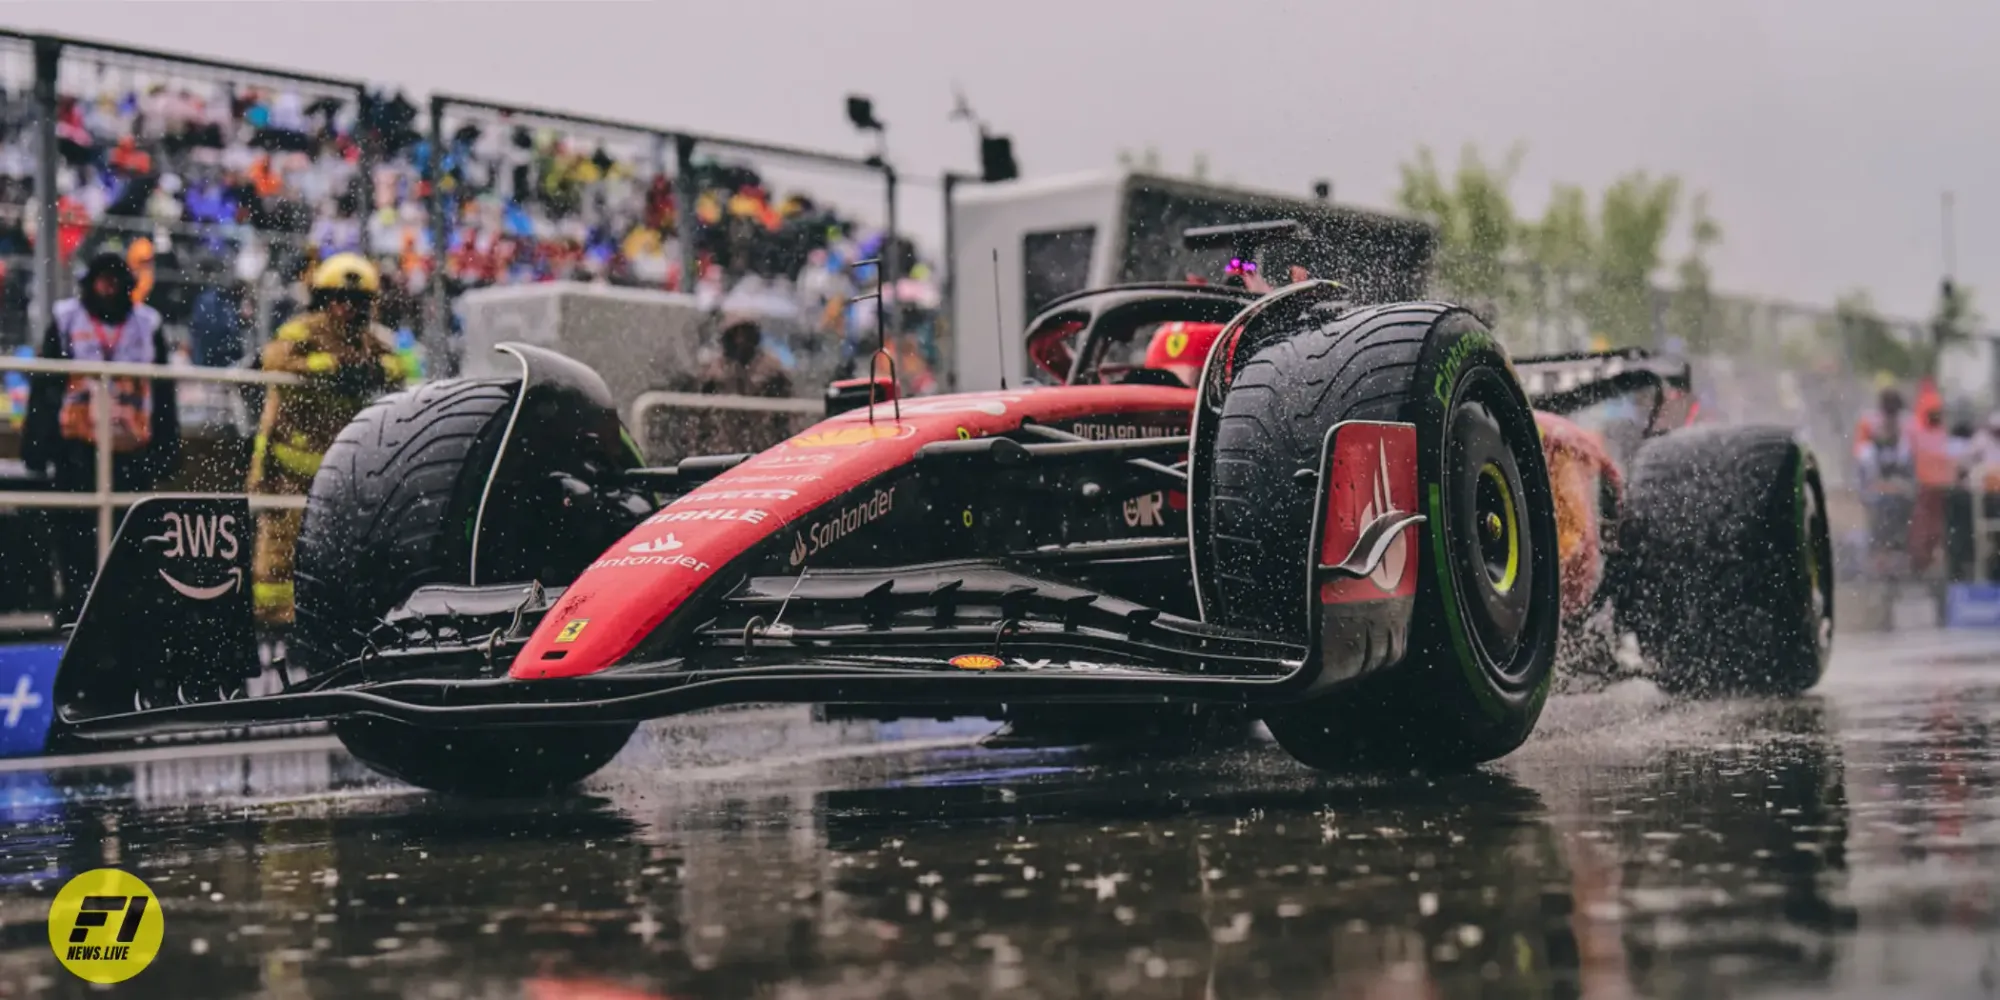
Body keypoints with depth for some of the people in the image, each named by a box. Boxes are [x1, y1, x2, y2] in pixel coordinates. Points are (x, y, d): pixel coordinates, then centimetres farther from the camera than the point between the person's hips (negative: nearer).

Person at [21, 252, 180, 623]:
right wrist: (37, 443, -1)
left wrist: (167, 446, 7)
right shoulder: (65, 320, 5)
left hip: (131, 452, 1)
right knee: (75, 533, 2)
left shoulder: (148, 324, 9)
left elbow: (163, 393, 11)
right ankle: (75, 608, 8)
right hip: (76, 450, 0)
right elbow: (43, 387, 5)